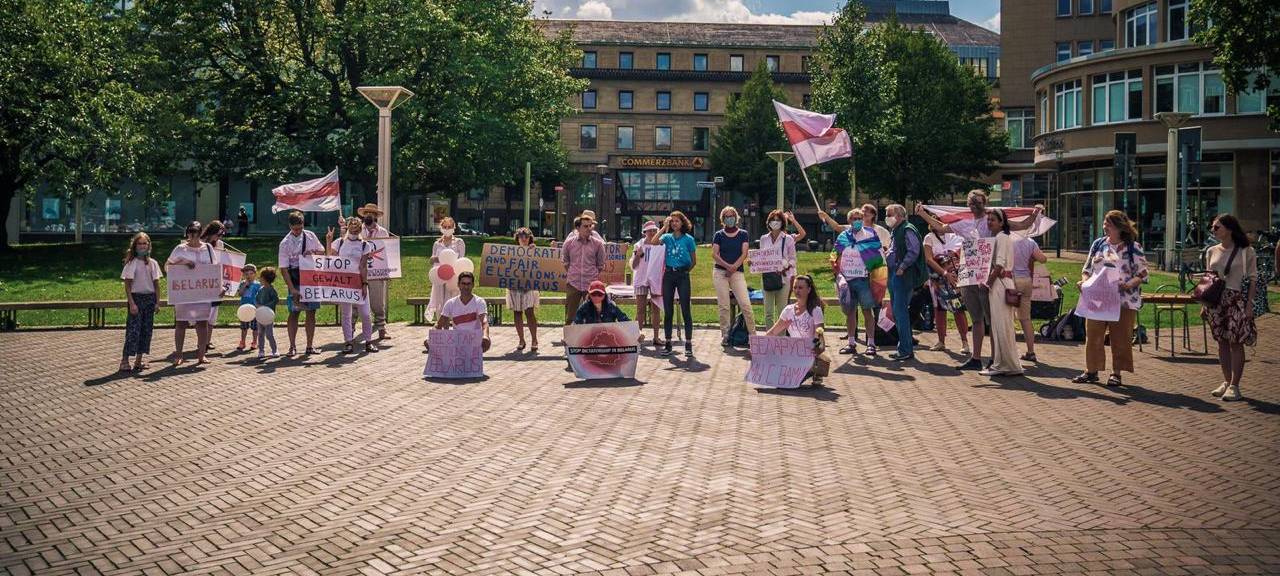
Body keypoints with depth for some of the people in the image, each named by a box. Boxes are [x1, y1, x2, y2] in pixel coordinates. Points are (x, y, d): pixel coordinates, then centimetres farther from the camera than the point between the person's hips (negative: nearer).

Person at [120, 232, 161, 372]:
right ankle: (124, 361, -8)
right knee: (133, 329, -9)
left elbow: (156, 283, 10)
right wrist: (132, 303, -14)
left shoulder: (153, 263, 7)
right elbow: (127, 285, -7)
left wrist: (157, 302, 3)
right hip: (136, 297, -5)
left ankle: (139, 360, 13)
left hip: (150, 298, 5)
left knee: (146, 329, 6)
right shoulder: (131, 263, -4)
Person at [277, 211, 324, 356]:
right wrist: (292, 289, -19)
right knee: (294, 313, 0)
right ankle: (292, 346, 7)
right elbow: (284, 268, -12)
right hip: (295, 282, -3)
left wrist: (312, 252, -10)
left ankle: (309, 346, 13)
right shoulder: (285, 243, -9)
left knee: (311, 312, 6)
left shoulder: (310, 236, 2)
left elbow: (322, 251, 15)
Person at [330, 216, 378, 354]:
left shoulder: (364, 245, 2)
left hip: (359, 281, -1)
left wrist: (365, 284, -8)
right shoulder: (339, 243, 6)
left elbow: (363, 267, -2)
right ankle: (348, 342, 10)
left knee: (365, 313, -2)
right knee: (345, 314, 4)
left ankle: (368, 342, 9)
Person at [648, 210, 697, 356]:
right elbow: (653, 242, -14)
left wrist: (684, 271, 7)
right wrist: (664, 228, -10)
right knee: (667, 311, 5)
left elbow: (694, 261, 6)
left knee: (685, 310, -2)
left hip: (682, 275, -2)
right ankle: (668, 343, 11)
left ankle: (688, 344, 1)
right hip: (668, 275, 3)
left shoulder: (688, 239, 1)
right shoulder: (667, 237, 6)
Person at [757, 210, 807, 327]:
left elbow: (792, 259, 1)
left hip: (783, 277, -2)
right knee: (768, 313, 1)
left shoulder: (788, 239, 2)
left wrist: (785, 267, -16)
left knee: (782, 312, -2)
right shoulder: (764, 239, 11)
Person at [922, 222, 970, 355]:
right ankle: (941, 342, 14)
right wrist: (945, 273, -16)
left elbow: (961, 255, 7)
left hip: (954, 278, -1)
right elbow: (928, 259, -7)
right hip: (938, 278, 1)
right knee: (939, 309, 5)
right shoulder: (929, 238, 3)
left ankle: (964, 341, -5)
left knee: (958, 309, -8)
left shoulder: (953, 236, 7)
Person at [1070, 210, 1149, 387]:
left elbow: (1142, 274, -4)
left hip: (1123, 301, -3)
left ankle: (1116, 373, 13)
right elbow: (1087, 269, 15)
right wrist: (1084, 281, -5)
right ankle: (1091, 370, 15)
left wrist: (1128, 284, -21)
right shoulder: (1098, 244, 10)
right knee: (1093, 336, 5)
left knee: (1120, 338, 3)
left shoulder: (1133, 248, -2)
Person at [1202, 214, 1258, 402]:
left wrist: (1249, 304, -12)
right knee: (1222, 342, 8)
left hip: (1237, 301, -5)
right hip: (1216, 301, 5)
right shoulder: (1212, 252, 10)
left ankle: (1234, 386, 1)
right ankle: (1226, 381, 17)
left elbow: (1253, 279, -4)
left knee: (1236, 342, -3)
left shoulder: (1246, 252, -3)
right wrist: (1204, 304, 9)